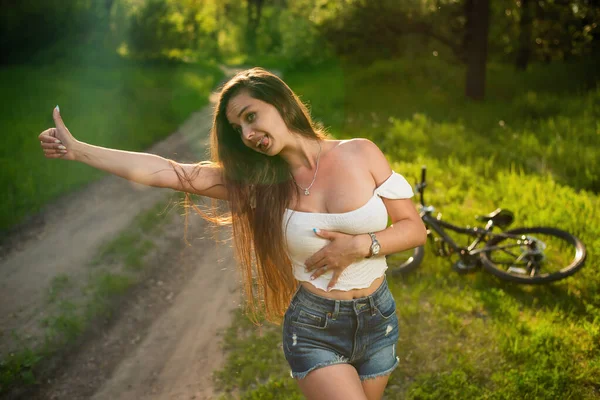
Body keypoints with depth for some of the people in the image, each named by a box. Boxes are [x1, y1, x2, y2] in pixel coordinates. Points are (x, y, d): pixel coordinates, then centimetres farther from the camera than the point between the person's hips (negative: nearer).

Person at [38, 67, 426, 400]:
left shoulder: (361, 154, -7)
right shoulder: (255, 180, -6)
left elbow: (414, 228, -2)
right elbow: (163, 171, -10)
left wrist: (360, 245, -19)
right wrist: (76, 149, -12)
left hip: (377, 322, 2)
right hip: (314, 331, -1)